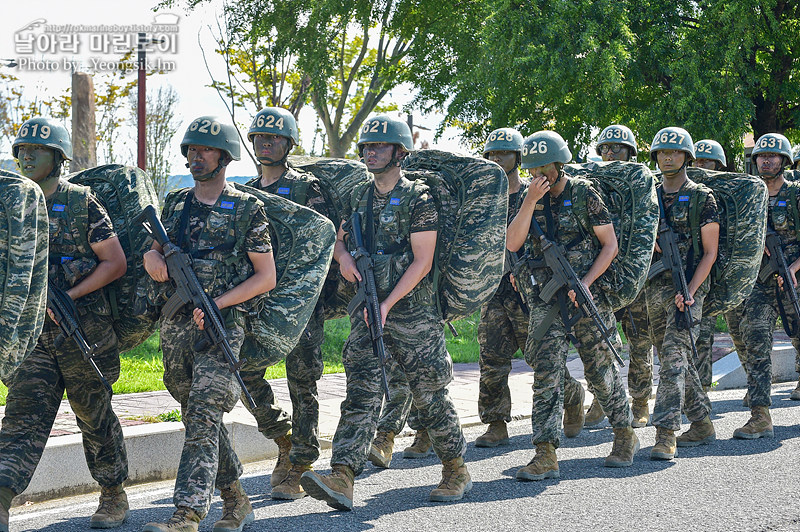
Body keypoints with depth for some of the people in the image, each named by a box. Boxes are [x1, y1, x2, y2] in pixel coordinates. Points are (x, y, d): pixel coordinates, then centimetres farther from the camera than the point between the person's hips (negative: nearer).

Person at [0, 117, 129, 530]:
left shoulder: (82, 203, -5)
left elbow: (116, 263, -7)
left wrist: (69, 296, -15)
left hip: (84, 331, -3)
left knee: (95, 417, 10)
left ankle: (114, 496, 27)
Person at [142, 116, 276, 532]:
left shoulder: (247, 209, -2)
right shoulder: (174, 204, 14)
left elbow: (266, 277, -3)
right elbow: (154, 252, 21)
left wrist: (217, 303, -14)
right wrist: (153, 259, -5)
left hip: (221, 326, -6)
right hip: (175, 326, 6)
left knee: (203, 418, -16)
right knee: (199, 419, 12)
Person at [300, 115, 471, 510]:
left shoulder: (418, 198, -7)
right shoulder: (359, 196, 12)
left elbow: (422, 262, -12)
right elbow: (340, 238, 26)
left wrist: (387, 304, -16)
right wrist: (343, 256, 1)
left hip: (412, 311, -5)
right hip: (367, 310, 5)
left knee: (428, 394, 2)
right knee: (361, 392, -6)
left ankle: (456, 471, 20)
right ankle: (342, 479, -17)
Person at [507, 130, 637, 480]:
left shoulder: (584, 195, -4)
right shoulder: (531, 199, 7)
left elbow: (610, 245, -3)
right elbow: (513, 244, -4)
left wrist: (585, 282, -14)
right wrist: (531, 200, -11)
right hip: (546, 298, 3)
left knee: (600, 370, 6)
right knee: (546, 370, -9)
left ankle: (625, 437, 26)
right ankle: (546, 454, -13)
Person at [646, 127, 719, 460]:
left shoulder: (702, 198, -1)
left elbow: (710, 252, -4)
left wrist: (689, 292, -16)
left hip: (689, 287, -6)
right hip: (655, 288, 6)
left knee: (674, 357, -17)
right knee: (674, 359, 11)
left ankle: (666, 435, -21)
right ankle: (702, 425, 25)